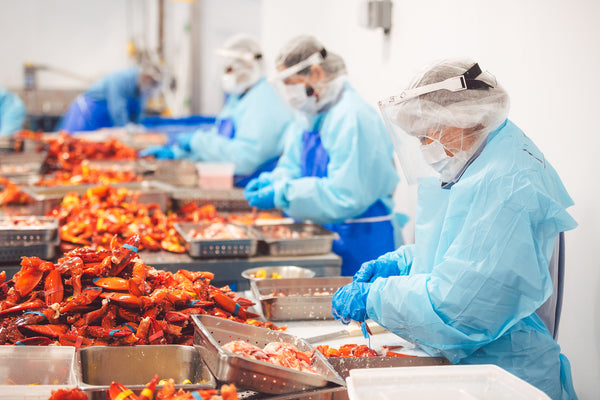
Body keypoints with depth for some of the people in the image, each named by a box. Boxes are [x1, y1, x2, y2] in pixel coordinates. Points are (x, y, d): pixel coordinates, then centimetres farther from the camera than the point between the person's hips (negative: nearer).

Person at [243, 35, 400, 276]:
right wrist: (271, 182, -3)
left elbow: (345, 196, -25)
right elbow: (293, 166, 20)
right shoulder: (318, 115, 12)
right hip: (328, 235, 9)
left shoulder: (352, 117, -20)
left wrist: (281, 195, -23)